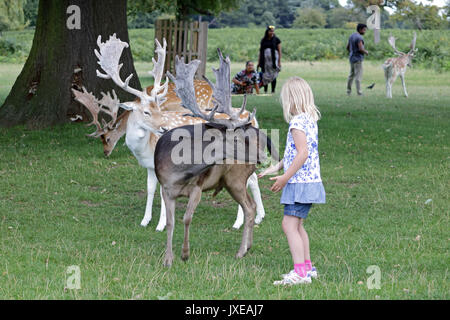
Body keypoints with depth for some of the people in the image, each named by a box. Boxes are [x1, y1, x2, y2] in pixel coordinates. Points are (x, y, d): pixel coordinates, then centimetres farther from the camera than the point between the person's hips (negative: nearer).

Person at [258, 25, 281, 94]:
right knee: (265, 76, 2)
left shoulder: (276, 40, 1)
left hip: (273, 59, -2)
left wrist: (279, 61, -7)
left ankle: (273, 91, 4)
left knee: (273, 76, -1)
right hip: (265, 60, 2)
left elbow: (279, 51, 0)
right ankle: (265, 91, 7)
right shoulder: (263, 40, 9)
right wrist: (259, 62, 9)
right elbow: (260, 51, 12)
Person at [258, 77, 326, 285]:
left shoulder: (297, 122, -16)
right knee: (297, 225, 21)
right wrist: (276, 168, 24)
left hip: (300, 182, -10)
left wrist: (285, 178, -18)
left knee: (289, 224, -12)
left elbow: (303, 153, -23)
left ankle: (300, 272, -17)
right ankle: (307, 267, 31)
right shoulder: (310, 120, 12)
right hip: (310, 181, 10)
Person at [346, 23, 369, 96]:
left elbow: (347, 47, 17)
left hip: (352, 58, 9)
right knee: (358, 76, -7)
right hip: (358, 59, -9)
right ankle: (359, 92, -7)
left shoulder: (351, 36, 11)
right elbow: (361, 49, -23)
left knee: (351, 75, 15)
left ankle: (348, 90, 17)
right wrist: (366, 52, -6)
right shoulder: (359, 38, -16)